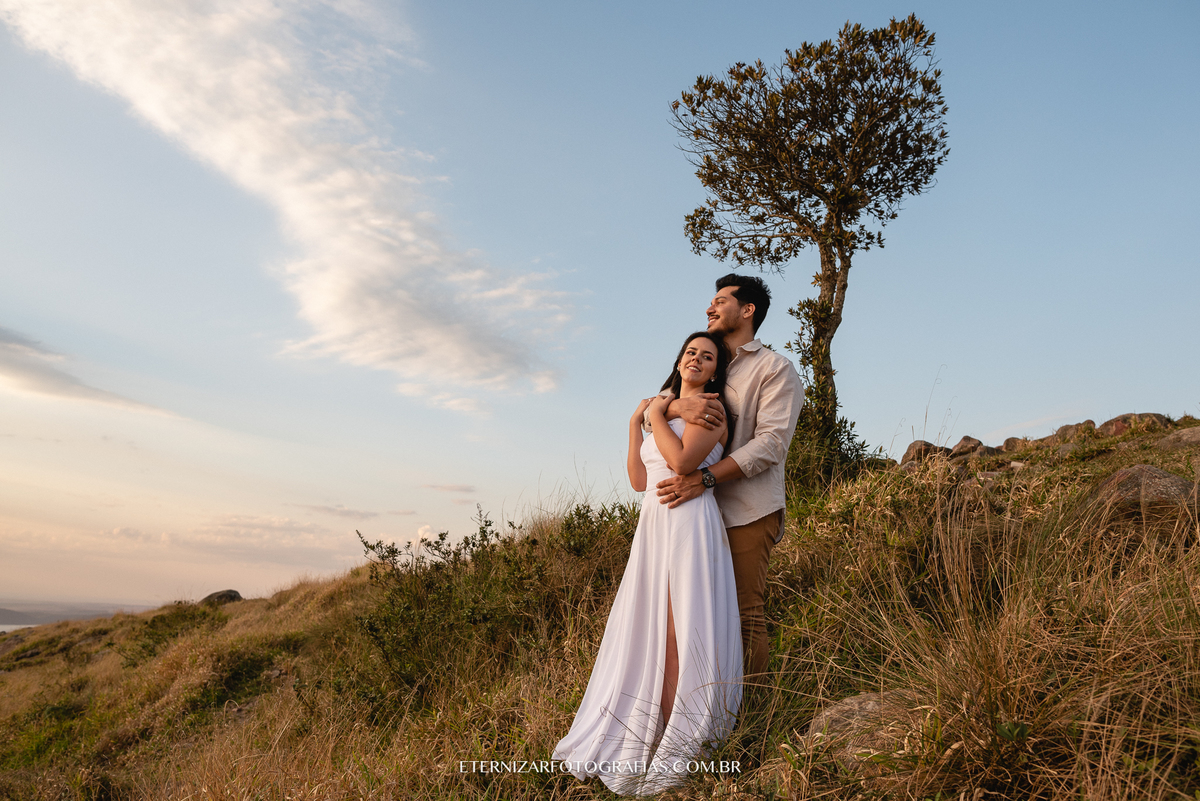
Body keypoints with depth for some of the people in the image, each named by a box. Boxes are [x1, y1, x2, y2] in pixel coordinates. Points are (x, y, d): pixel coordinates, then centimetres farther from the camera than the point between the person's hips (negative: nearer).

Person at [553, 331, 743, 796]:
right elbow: (639, 480, 16)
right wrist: (635, 423, 13)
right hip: (654, 526, 8)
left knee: (680, 630, -5)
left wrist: (656, 413, -5)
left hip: (690, 525, -8)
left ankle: (680, 742, 7)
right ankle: (637, 735, 23)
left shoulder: (708, 408, -1)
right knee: (647, 629, 11)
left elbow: (682, 461, -18)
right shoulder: (667, 411, 22)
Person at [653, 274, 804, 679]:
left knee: (745, 613, -7)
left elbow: (771, 443, -12)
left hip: (748, 509, -6)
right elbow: (651, 413, 11)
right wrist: (679, 405, -15)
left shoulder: (775, 368, 3)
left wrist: (703, 479, -24)